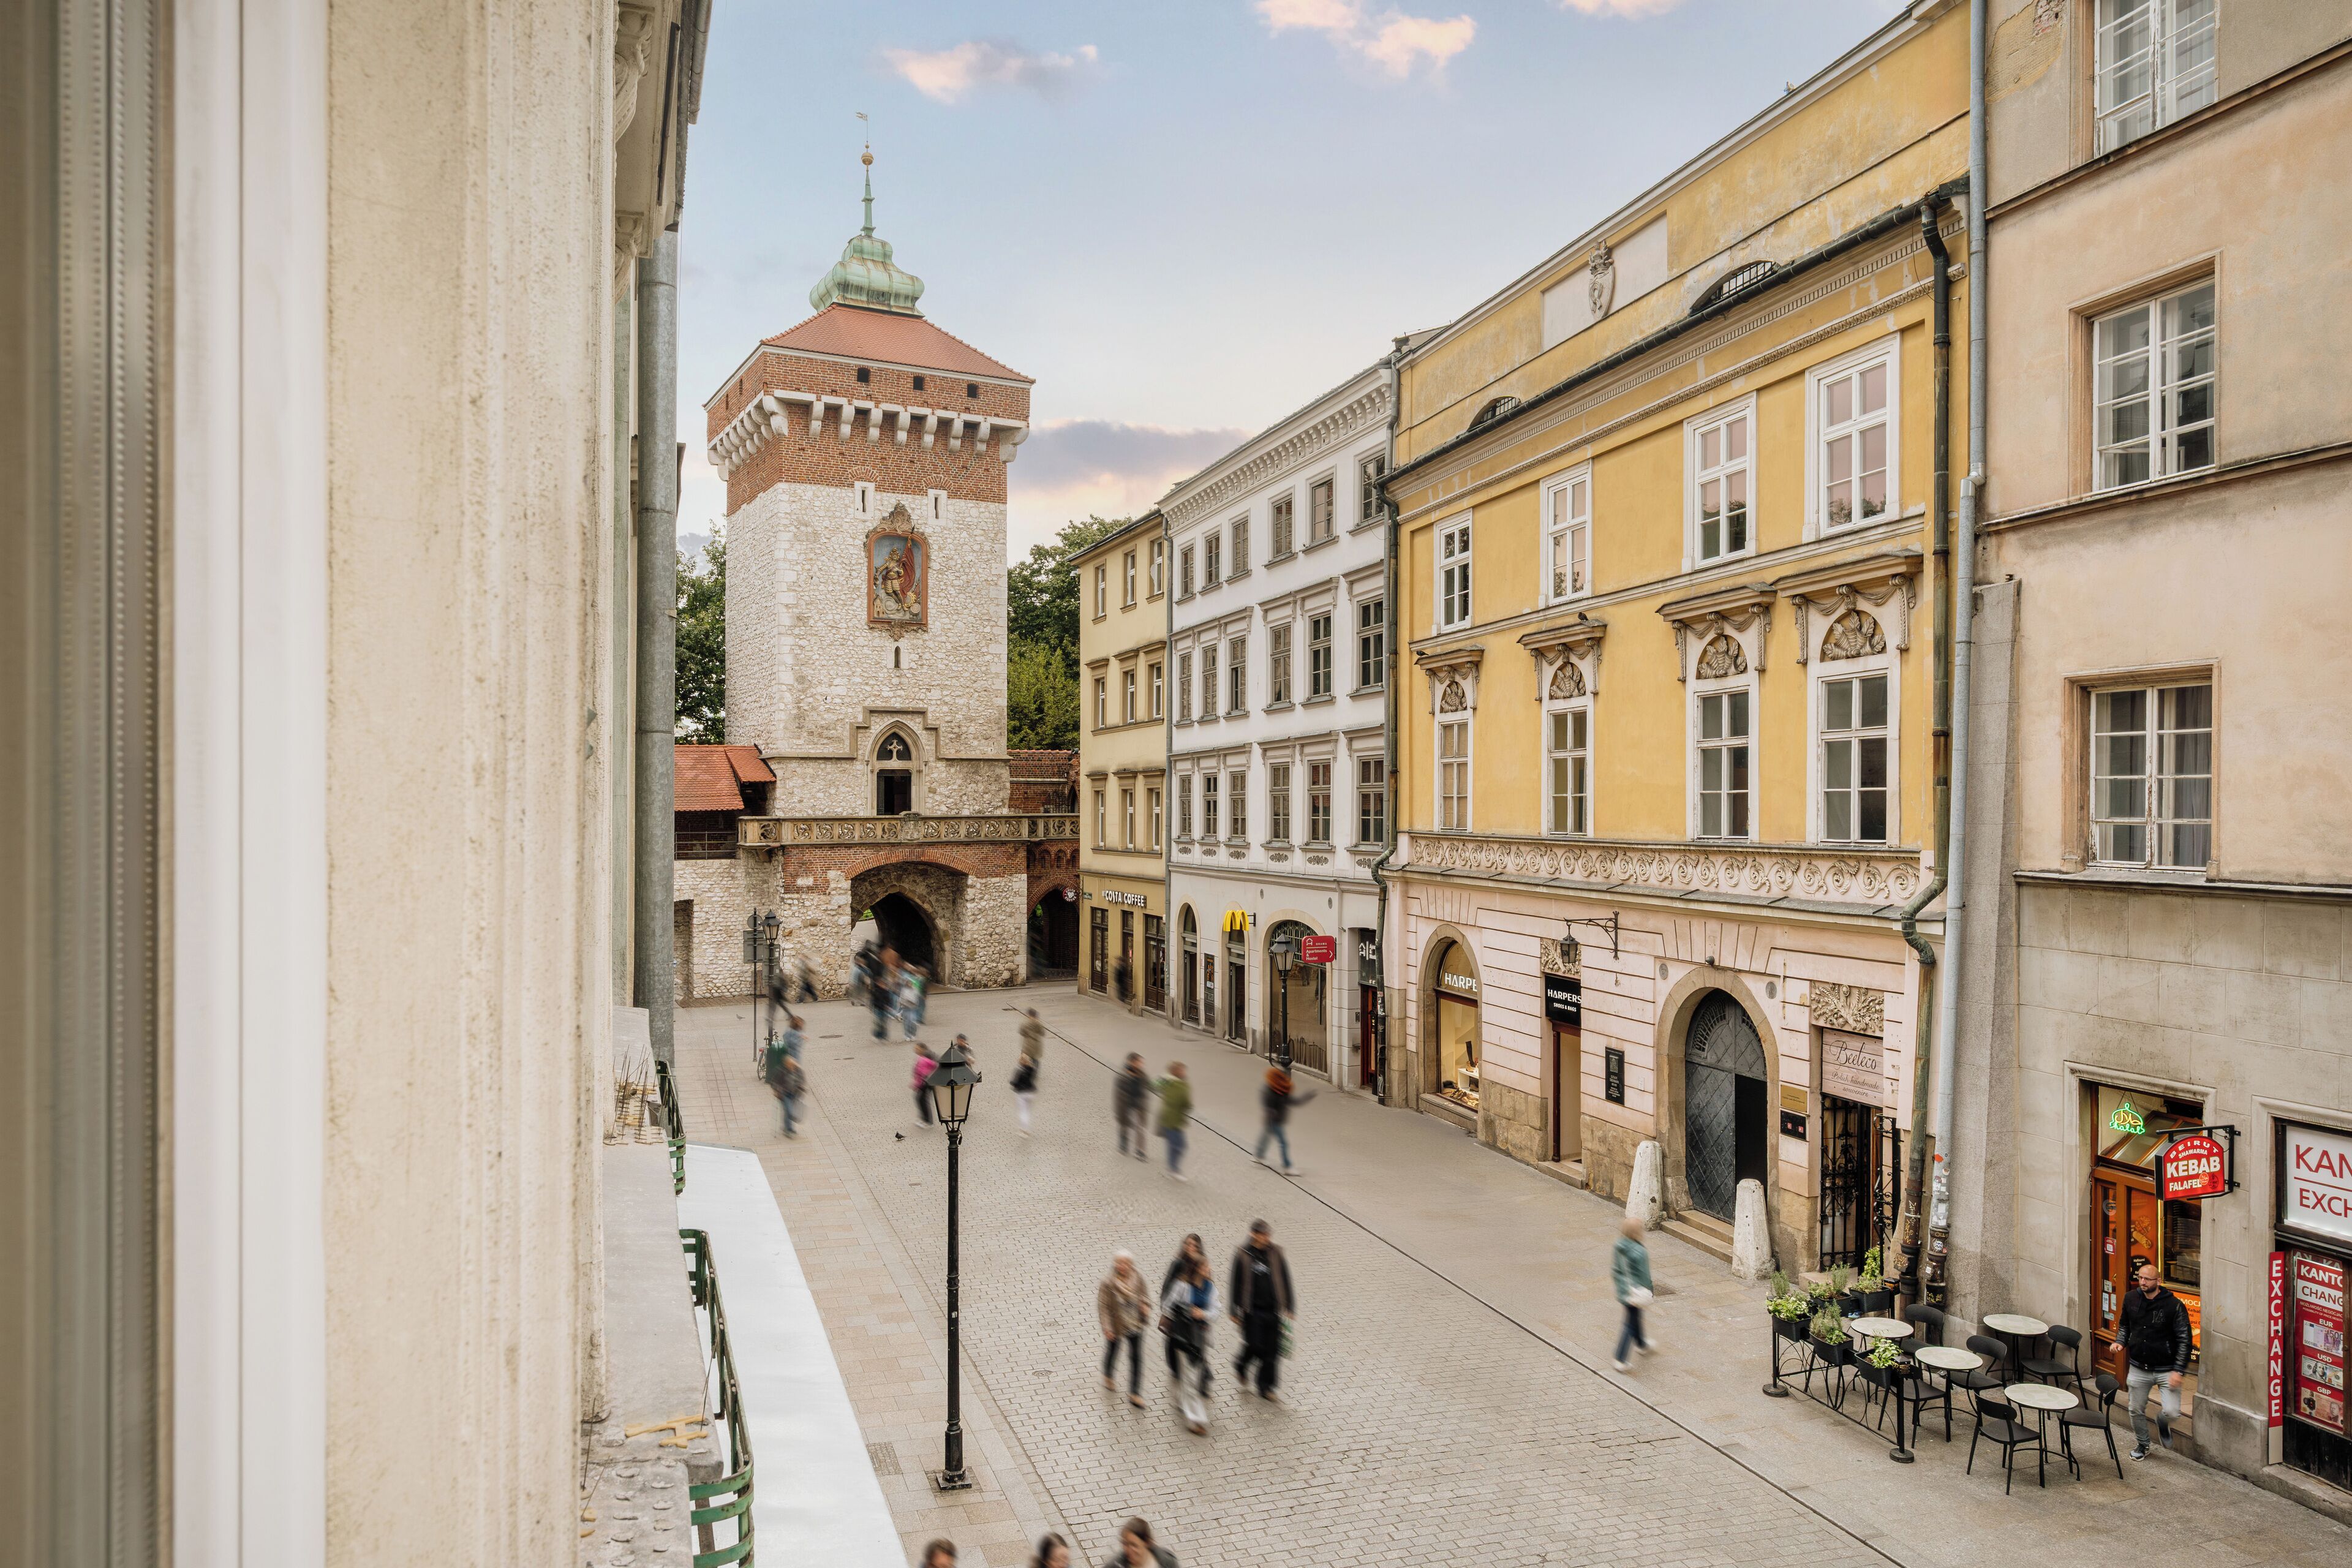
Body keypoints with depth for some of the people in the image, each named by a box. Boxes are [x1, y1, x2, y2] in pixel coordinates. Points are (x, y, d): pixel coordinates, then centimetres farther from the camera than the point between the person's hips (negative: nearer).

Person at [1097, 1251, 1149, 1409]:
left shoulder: (1138, 1276, -12)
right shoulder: (1108, 1282, -24)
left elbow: (1143, 1295, 6)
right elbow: (1103, 1306, -18)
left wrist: (1145, 1305, -13)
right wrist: (1107, 1328, -18)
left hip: (1135, 1325, 2)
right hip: (1116, 1325, -2)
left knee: (1136, 1357, 3)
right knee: (1112, 1350, 23)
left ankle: (1134, 1394, 14)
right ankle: (1109, 1377, 53)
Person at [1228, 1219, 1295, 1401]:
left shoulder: (1276, 1254, -1)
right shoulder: (1243, 1255, -8)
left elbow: (1285, 1282, 6)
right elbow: (1236, 1283, -3)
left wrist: (1289, 1307, 6)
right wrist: (1234, 1311, -2)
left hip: (1272, 1309, 3)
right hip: (1252, 1309, -3)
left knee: (1272, 1348, 4)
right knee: (1255, 1345, -3)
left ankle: (1266, 1387, 18)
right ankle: (1241, 1364, 31)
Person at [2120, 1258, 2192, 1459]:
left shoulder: (2174, 1305, -15)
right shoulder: (2131, 1299, -1)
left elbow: (2184, 1340, -12)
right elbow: (2125, 1325, 17)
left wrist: (2178, 1370, -16)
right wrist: (2121, 1342, -2)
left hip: (2166, 1370, -4)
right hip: (2138, 1369, 4)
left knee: (2172, 1412, -12)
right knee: (2137, 1411, 13)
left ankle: (2162, 1422, 24)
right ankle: (2141, 1444, 37)